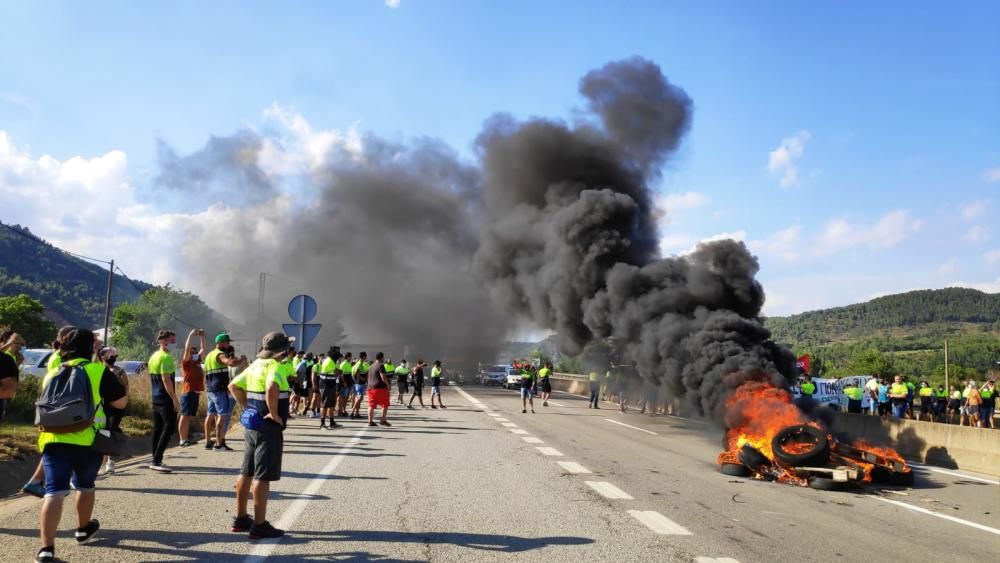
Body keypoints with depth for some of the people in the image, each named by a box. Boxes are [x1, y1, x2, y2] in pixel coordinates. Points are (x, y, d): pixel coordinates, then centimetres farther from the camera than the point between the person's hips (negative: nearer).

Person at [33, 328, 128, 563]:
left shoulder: (52, 374, 16)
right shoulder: (98, 370, 0)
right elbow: (121, 402, 2)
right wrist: (114, 380, 16)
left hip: (54, 439, 2)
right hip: (88, 440, -2)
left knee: (54, 492, -4)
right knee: (85, 486, 20)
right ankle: (83, 529, 39)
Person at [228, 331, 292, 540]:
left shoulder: (255, 366, 10)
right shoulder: (273, 367, -17)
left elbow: (234, 386, 20)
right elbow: (271, 389, -37)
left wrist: (247, 408, 16)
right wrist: (274, 413, -25)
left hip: (252, 426, 9)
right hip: (268, 428, -9)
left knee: (247, 472, 16)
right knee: (263, 476, -4)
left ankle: (241, 518, 27)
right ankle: (259, 525, 1)